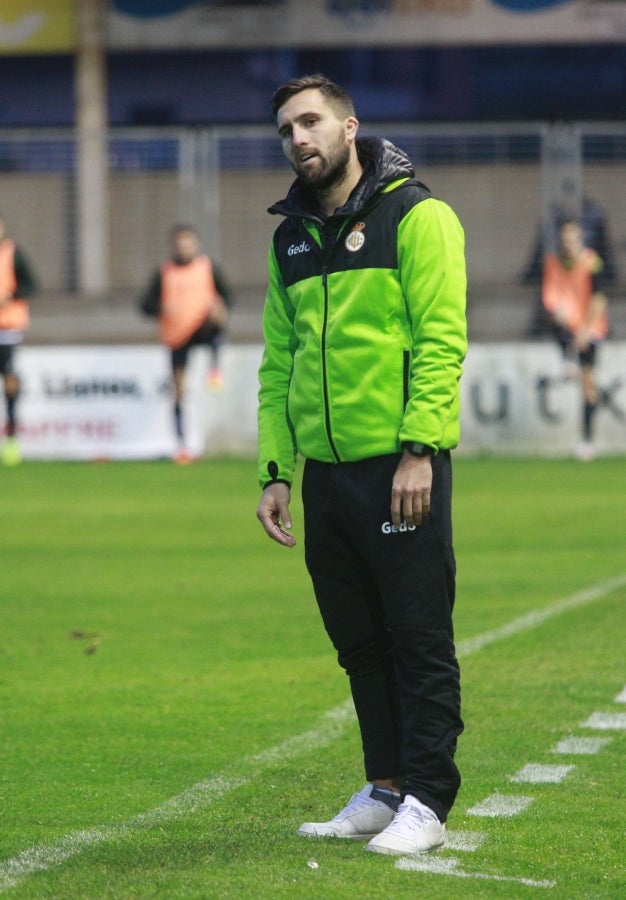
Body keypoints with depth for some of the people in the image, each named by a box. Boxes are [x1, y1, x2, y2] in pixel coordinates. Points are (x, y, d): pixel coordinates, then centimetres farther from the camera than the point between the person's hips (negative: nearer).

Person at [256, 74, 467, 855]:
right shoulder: (291, 237, 16)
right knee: (359, 642, 11)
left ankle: (426, 803, 3)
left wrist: (419, 450, -18)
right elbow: (278, 364, 18)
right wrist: (275, 470, 11)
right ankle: (384, 790, 21)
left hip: (400, 467, -7)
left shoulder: (415, 216, -5)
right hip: (325, 470, 7)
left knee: (419, 638, -2)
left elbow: (441, 341, -11)